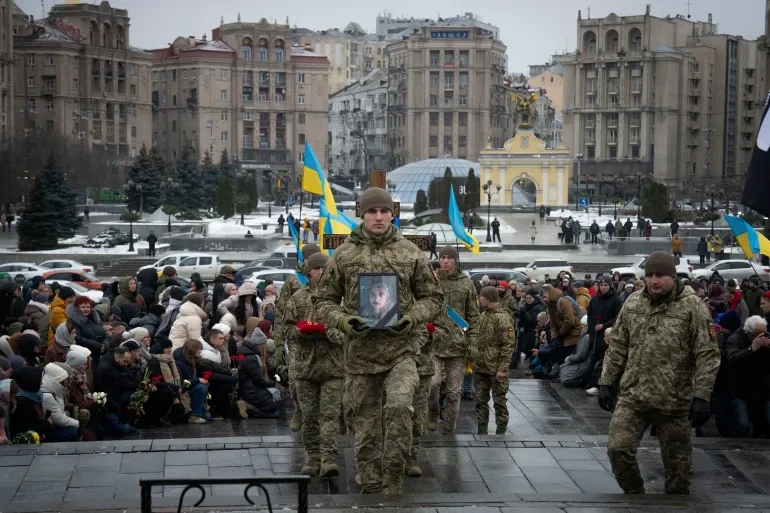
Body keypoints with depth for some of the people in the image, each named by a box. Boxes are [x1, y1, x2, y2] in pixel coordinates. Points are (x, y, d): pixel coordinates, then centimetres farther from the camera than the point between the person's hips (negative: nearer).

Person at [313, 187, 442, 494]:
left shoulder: (411, 253, 4)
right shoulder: (344, 255, 5)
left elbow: (433, 298, 11)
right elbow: (323, 301, 9)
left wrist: (412, 318, -9)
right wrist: (344, 321, -10)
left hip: (401, 350, -1)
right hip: (360, 353, 1)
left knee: (398, 406, -25)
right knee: (366, 430, 7)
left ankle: (392, 484, -14)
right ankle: (371, 489, 19)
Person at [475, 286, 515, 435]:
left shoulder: (502, 318, -13)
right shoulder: (483, 315, 12)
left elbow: (508, 345, -16)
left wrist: (502, 368, -19)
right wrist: (475, 362, 15)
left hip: (496, 369, -8)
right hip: (481, 367, 8)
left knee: (499, 401, 2)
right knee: (480, 400, 10)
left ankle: (501, 432, 10)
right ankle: (481, 431, 17)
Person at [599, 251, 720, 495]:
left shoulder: (693, 307, -7)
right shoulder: (632, 304, 6)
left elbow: (707, 355, -9)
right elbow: (617, 347, 13)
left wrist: (702, 397, -14)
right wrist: (606, 382, 9)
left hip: (674, 400, -3)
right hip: (632, 396, 3)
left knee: (677, 462, 5)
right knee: (618, 448, -7)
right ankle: (634, 495, 14)